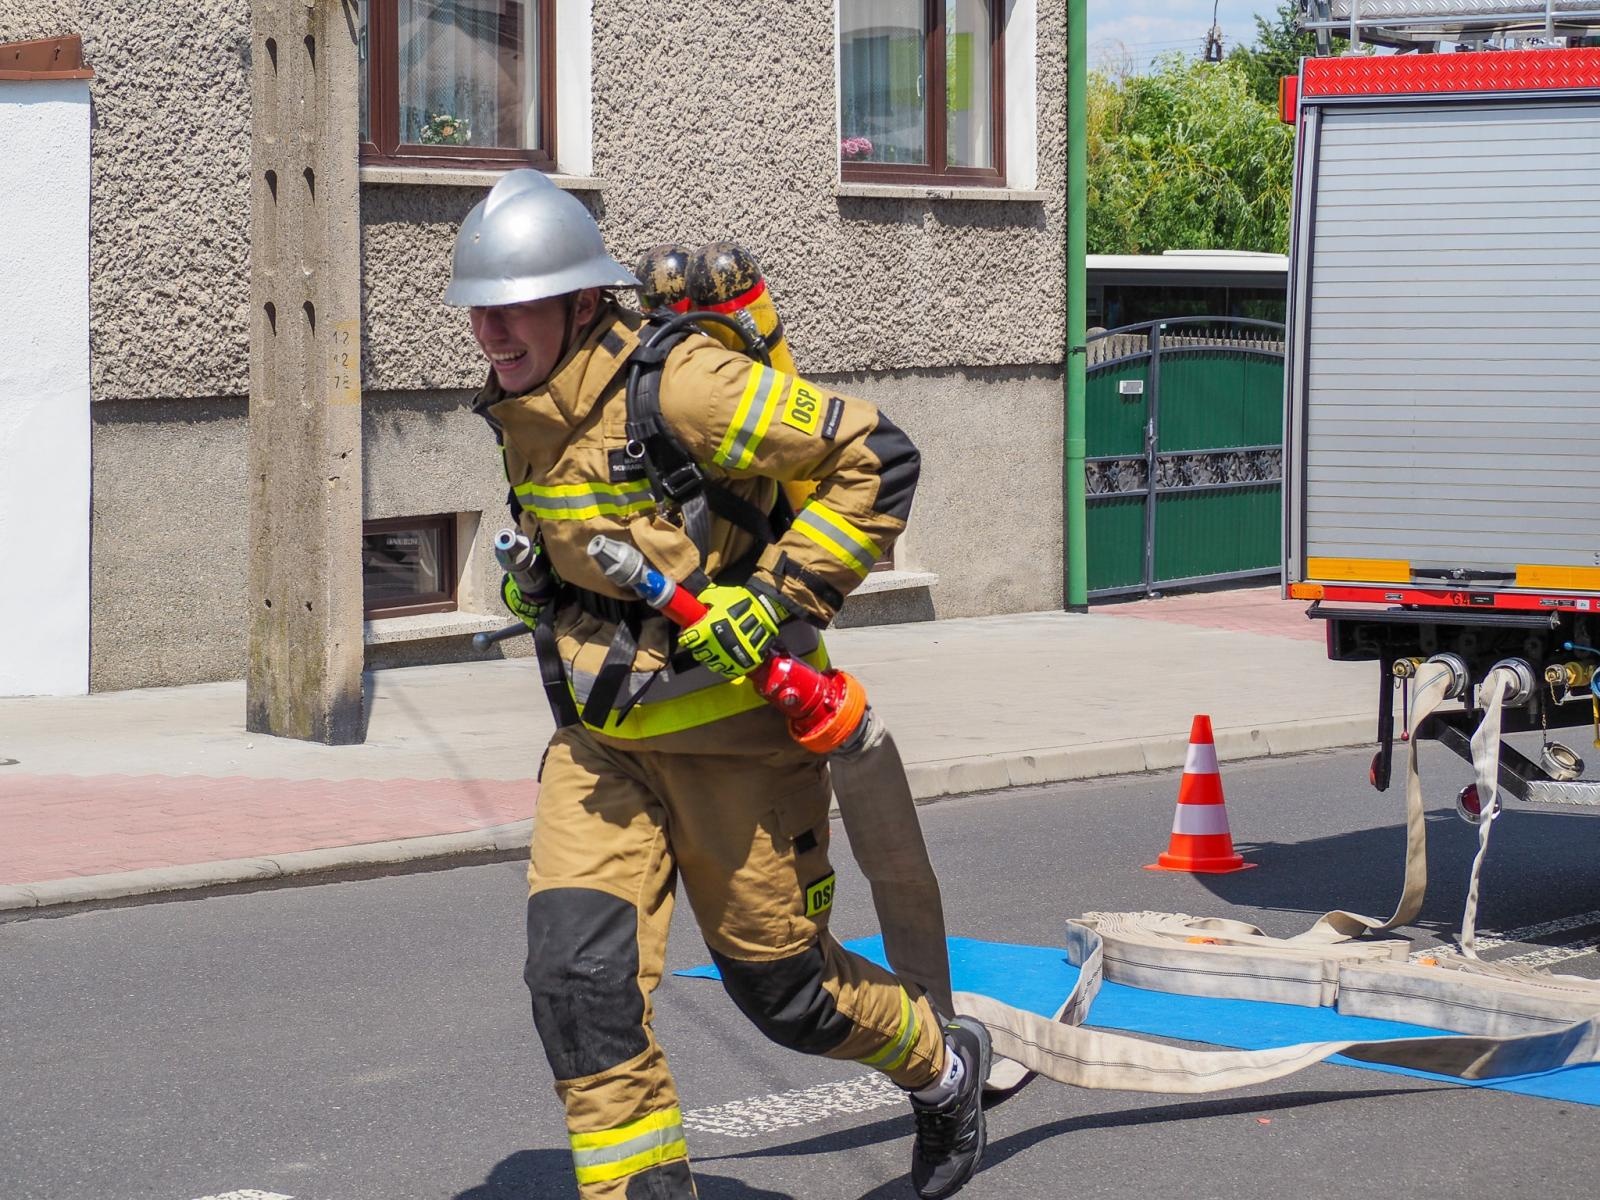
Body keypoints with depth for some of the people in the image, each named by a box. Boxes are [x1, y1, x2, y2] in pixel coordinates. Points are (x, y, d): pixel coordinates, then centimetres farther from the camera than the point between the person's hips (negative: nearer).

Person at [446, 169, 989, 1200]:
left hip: (731, 731, -6)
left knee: (779, 980, 9)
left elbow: (876, 456, -19)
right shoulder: (520, 410, 3)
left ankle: (945, 1068, 39)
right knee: (577, 979, -10)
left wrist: (778, 597, -21)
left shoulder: (675, 388, -22)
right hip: (602, 739, 6)